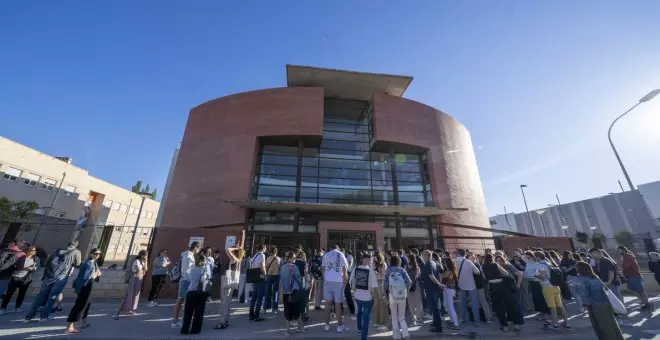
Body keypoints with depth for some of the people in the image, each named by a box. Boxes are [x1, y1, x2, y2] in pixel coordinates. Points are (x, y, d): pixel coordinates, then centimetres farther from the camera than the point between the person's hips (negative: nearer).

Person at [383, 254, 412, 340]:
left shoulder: (388, 271, -5)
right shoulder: (402, 270, -3)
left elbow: (384, 284, -9)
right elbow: (409, 282, -9)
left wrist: (385, 295, 3)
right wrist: (405, 291, 9)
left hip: (392, 296, -1)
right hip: (402, 296, 1)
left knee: (394, 318, 16)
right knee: (402, 317, 17)